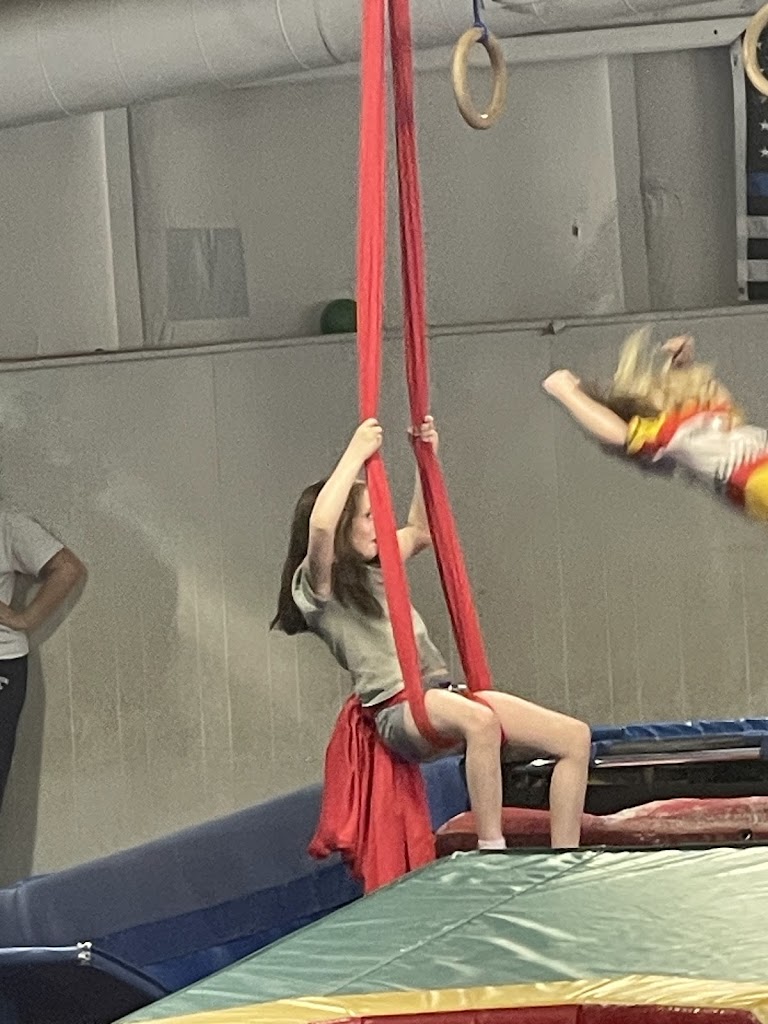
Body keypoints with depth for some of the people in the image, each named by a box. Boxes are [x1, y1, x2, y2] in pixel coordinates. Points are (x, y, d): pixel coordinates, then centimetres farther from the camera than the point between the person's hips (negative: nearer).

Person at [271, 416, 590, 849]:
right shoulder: (315, 588, -3)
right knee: (479, 719, -42)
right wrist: (356, 454, -17)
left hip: (443, 695, 9)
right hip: (399, 711, -9)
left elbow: (421, 532, 41)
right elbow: (320, 526, -24)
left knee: (575, 737, -5)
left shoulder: (373, 572, 23)